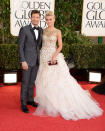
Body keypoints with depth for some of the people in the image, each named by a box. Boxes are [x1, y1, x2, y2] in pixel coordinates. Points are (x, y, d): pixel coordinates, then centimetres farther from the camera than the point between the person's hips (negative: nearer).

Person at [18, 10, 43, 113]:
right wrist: (23, 61, -17)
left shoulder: (41, 30, 7)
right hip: (27, 60, -5)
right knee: (25, 82, 1)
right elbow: (20, 46, -12)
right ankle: (23, 103, 12)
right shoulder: (24, 29, -10)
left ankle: (30, 100, 29)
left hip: (36, 60, 5)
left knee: (32, 81, 15)